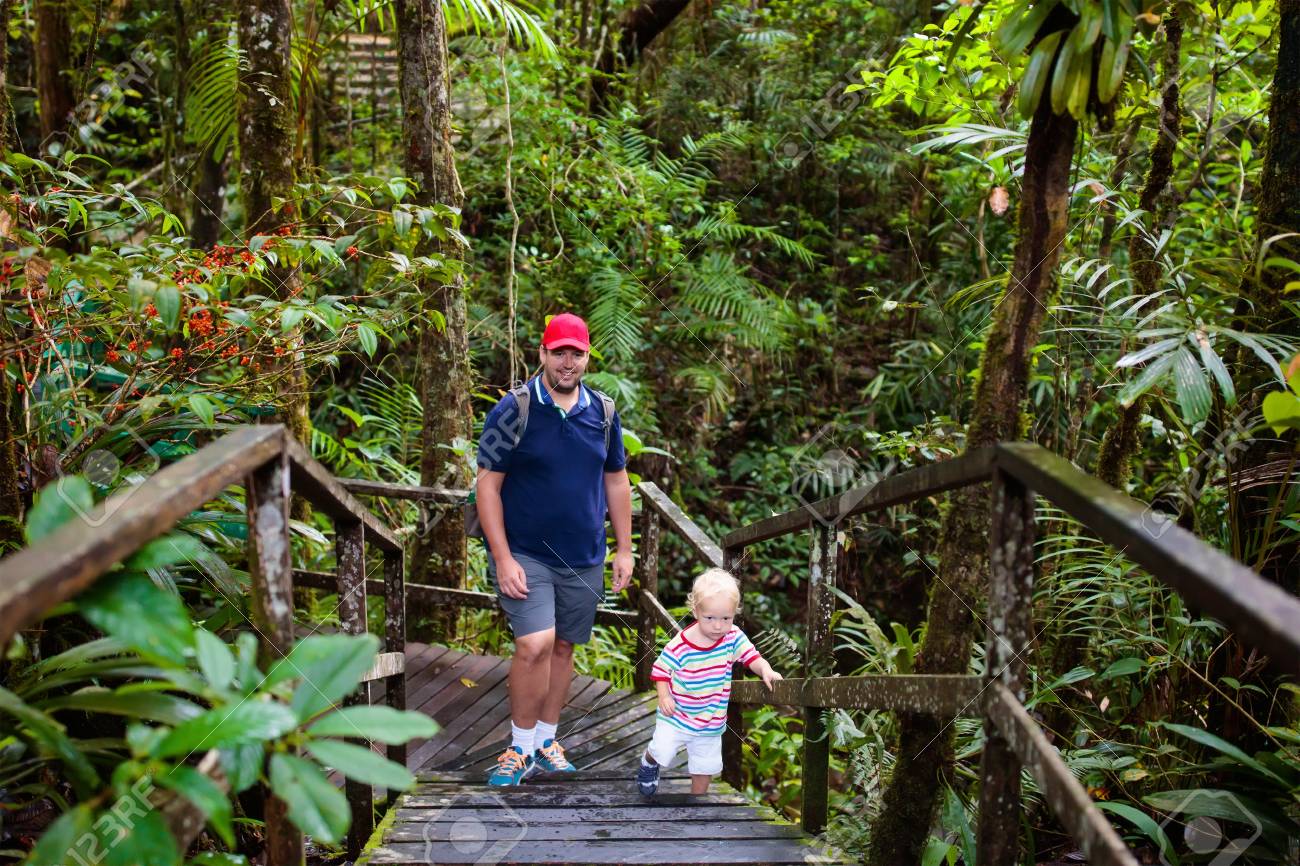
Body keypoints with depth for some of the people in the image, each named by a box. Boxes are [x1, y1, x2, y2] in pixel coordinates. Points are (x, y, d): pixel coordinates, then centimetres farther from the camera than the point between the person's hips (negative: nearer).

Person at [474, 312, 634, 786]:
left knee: (563, 647, 12)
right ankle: (521, 747, 2)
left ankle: (546, 740, 28)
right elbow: (487, 485, -9)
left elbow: (616, 482, 13)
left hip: (584, 559, 5)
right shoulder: (513, 410, -8)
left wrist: (624, 550, 10)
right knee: (535, 644, -16)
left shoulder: (604, 413, 5)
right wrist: (502, 559, -14)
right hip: (525, 554, -4)